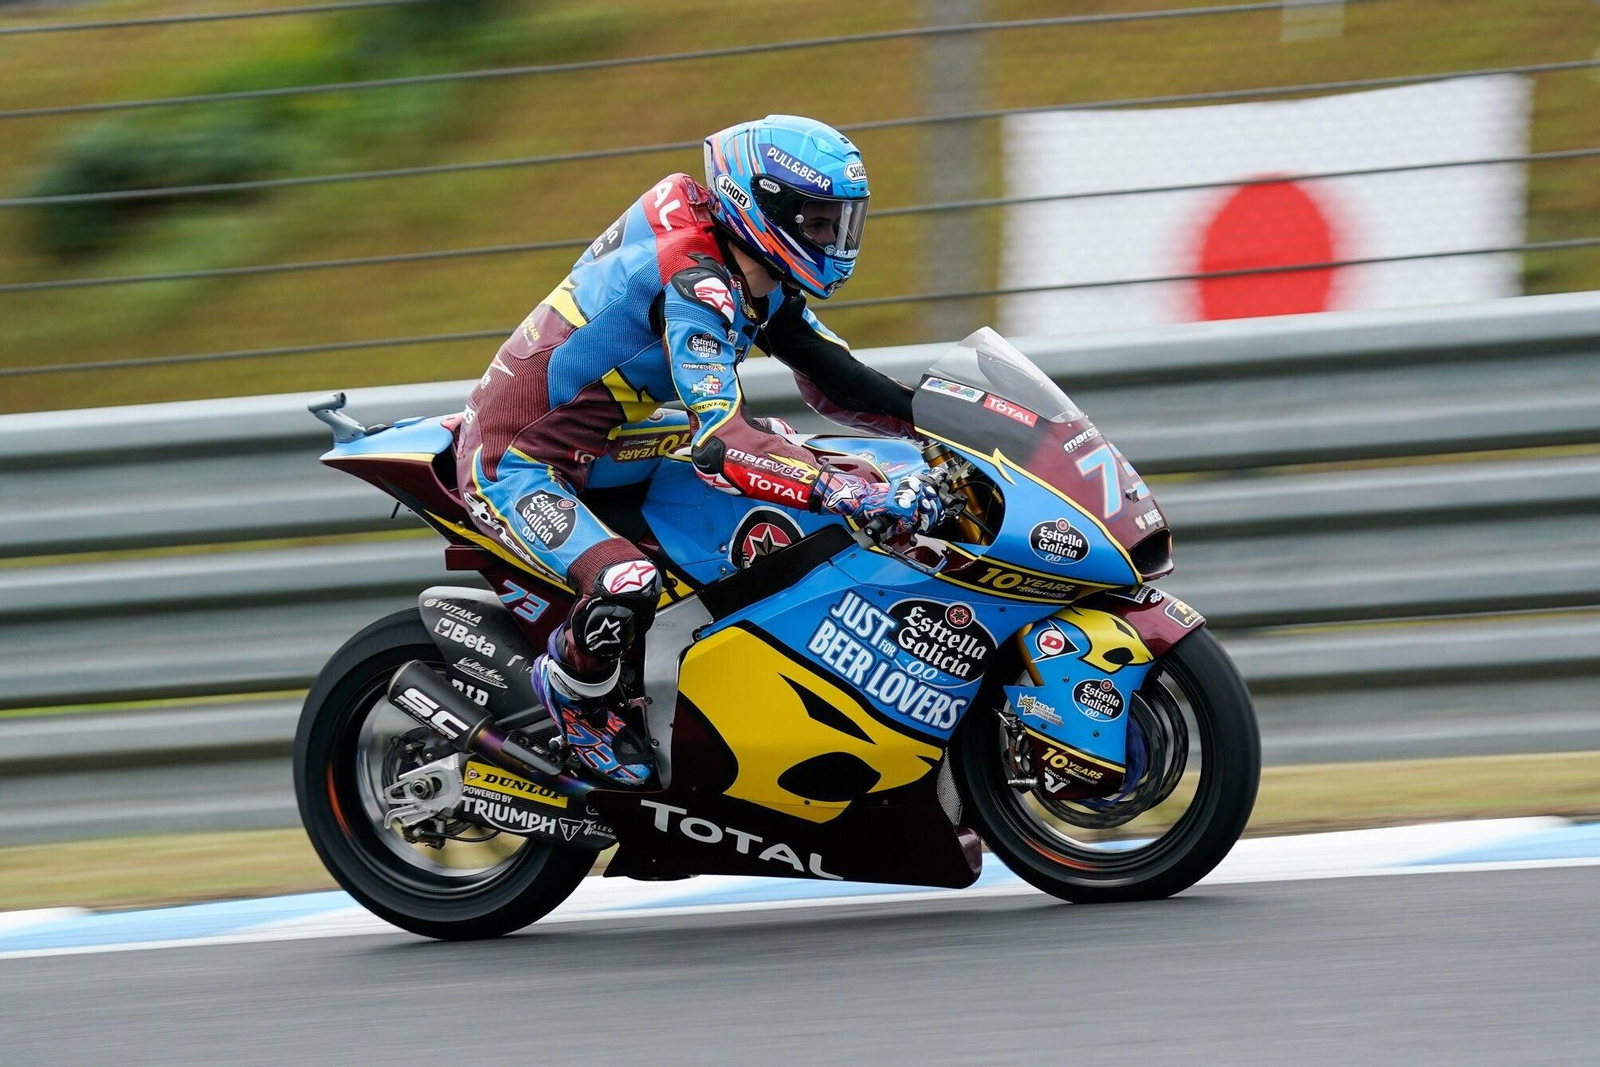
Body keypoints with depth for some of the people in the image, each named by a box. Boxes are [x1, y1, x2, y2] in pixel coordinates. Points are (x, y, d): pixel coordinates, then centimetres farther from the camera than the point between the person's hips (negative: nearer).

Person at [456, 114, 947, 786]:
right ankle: (572, 692, -2)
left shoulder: (760, 282, 3)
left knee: (773, 440, 17)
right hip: (515, 465, -10)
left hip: (595, 446, 10)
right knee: (625, 585, -34)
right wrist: (857, 496, -44)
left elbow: (831, 381, 9)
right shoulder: (694, 284, -28)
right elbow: (719, 446, -38)